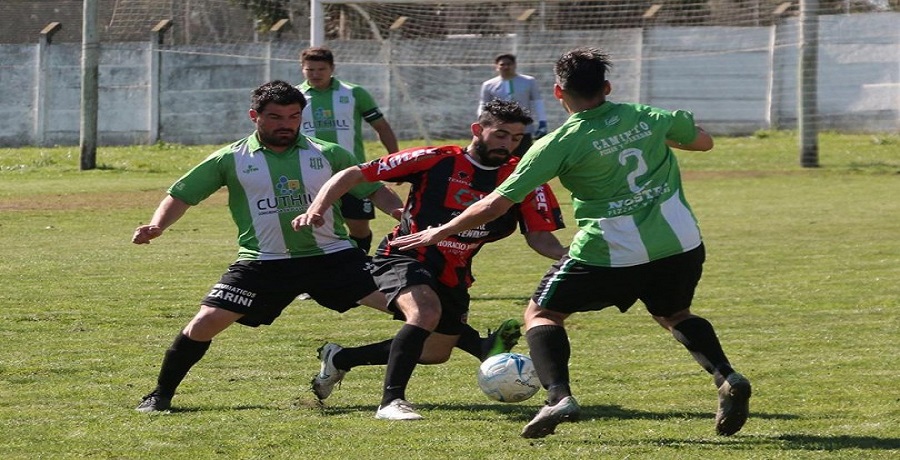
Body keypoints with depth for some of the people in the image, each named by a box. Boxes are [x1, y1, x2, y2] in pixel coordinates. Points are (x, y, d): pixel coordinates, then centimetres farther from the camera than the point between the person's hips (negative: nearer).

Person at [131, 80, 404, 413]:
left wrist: (401, 212, -12)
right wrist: (157, 226, -11)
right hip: (263, 261, -1)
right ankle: (160, 395, 9)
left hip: (332, 256, 1)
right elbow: (182, 195, 7)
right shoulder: (231, 160, 3)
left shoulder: (328, 155, 5)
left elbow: (374, 189, 8)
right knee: (206, 322, -11)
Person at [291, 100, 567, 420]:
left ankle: (338, 359, 37)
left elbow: (539, 236, -10)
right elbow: (353, 175, -13)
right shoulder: (437, 161, -16)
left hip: (452, 276, 6)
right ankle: (391, 401, -30)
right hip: (404, 258, -6)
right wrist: (316, 210, -25)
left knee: (437, 354, 18)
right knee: (427, 311, -36)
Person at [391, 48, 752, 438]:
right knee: (674, 315, 30)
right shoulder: (647, 117, 5)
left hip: (612, 252, -4)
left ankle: (558, 395, -10)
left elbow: (497, 203, -5)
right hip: (680, 241, 4)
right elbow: (703, 141, 24)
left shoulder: (561, 143, -6)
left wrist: (438, 233, 6)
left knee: (541, 313, 13)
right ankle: (727, 378, 6)